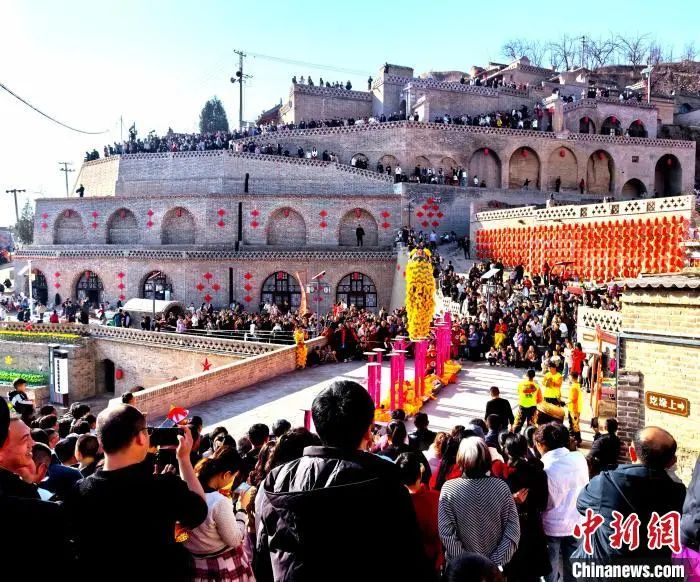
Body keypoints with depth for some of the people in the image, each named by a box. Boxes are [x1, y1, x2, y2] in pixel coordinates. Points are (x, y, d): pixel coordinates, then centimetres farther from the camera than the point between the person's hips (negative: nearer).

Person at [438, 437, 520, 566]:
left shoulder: (449, 489, -17)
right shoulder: (501, 487, -12)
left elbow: (446, 532, -18)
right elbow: (513, 529, -10)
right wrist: (497, 561, -7)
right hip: (495, 567, 2)